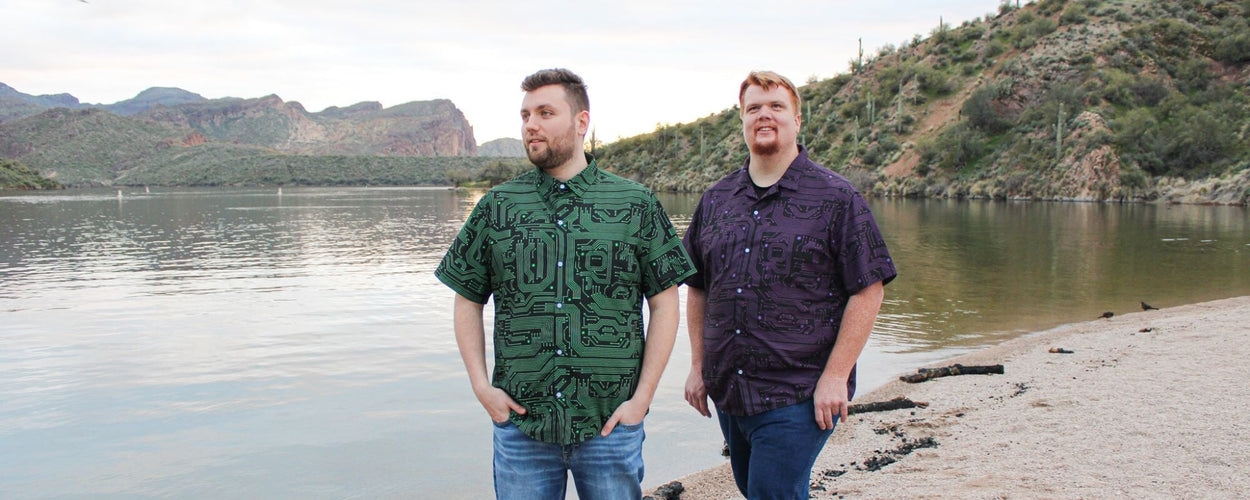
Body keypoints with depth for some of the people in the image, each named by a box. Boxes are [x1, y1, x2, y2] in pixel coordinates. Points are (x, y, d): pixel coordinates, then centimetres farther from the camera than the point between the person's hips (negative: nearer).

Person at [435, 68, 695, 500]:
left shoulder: (636, 204, 1)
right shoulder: (497, 206, 5)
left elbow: (665, 303, 1)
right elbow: (468, 300, 11)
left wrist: (642, 397, -5)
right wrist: (481, 385, 0)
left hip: (611, 425, -1)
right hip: (519, 422, 1)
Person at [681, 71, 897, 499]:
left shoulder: (836, 198, -4)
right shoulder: (716, 200, 10)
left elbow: (868, 291, -7)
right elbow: (697, 288, 15)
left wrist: (835, 376, -13)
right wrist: (698, 365, 10)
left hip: (799, 395, -5)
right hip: (726, 392, 5)